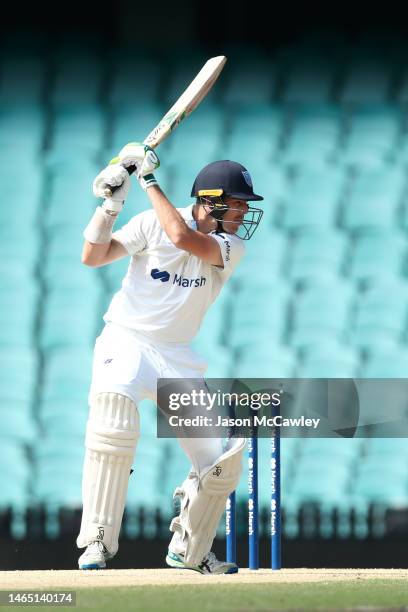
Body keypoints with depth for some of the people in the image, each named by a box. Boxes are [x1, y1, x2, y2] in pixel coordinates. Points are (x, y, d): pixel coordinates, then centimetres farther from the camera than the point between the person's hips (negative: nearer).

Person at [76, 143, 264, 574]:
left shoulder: (231, 245, -4)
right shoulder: (152, 223, -5)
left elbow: (183, 237, -24)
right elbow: (93, 257, -7)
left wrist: (150, 181, -20)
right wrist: (110, 203, -18)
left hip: (177, 357, 3)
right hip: (126, 340, -3)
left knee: (223, 460, -3)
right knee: (113, 425, -32)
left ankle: (188, 551, 20)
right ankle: (97, 541, -22)